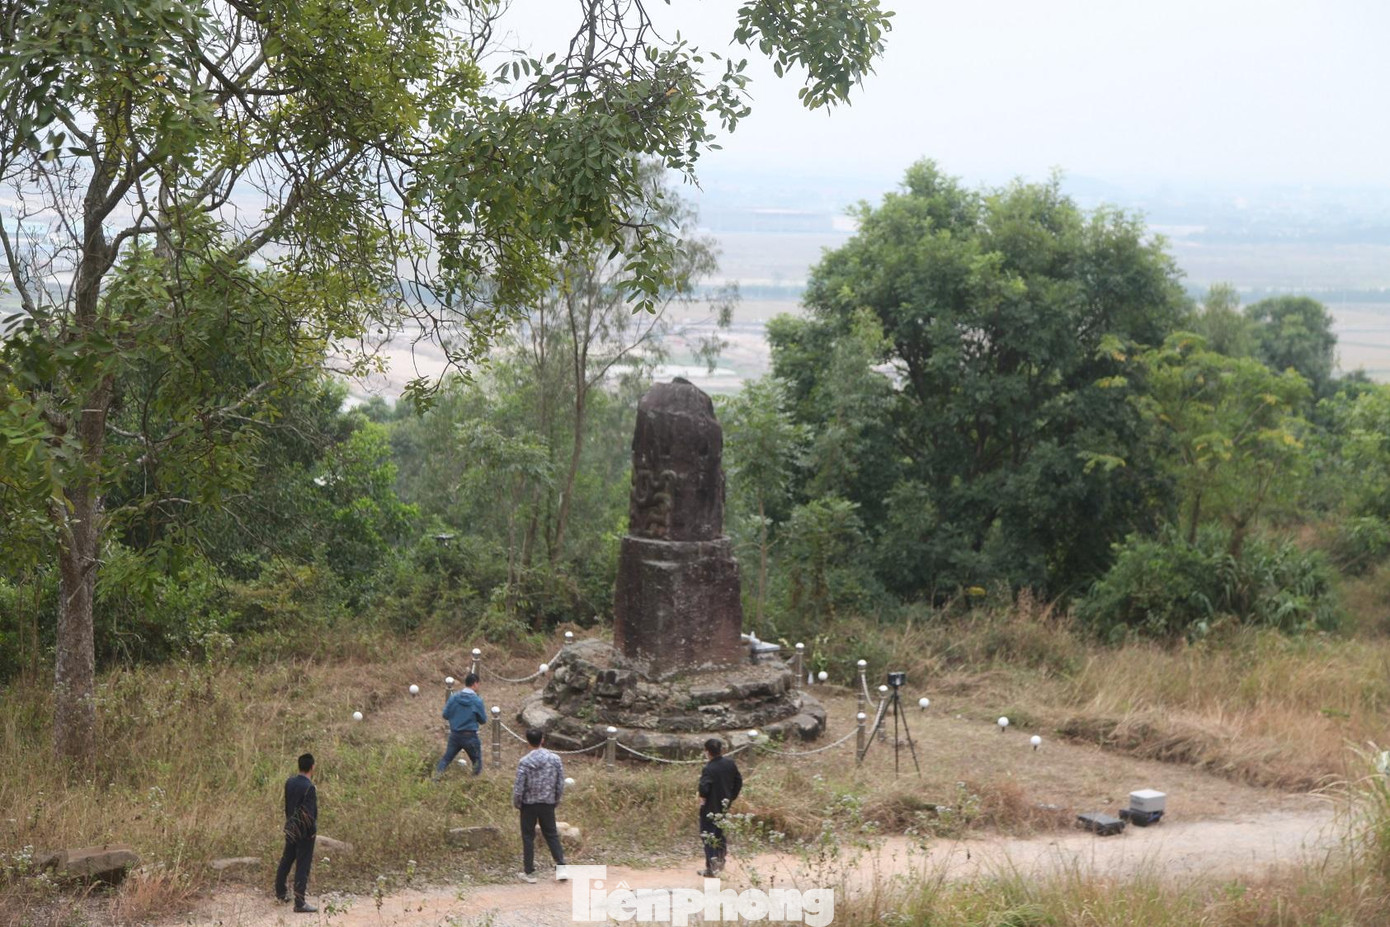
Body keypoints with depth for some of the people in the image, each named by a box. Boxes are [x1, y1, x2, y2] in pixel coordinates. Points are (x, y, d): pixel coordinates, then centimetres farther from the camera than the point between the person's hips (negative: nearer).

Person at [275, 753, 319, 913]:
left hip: (291, 828, 7)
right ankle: (300, 903, 2)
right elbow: (309, 813, -23)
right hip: (305, 832, -7)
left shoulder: (289, 782, -1)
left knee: (286, 859, 22)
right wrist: (313, 832, -11)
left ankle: (280, 891, 37)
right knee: (302, 866, -1)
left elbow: (287, 805, 8)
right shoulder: (309, 787, -23)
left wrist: (290, 821, 18)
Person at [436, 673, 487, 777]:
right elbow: (483, 720, -6)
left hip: (455, 735, 4)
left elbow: (445, 715, 1)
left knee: (446, 759, 17)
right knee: (477, 762, 14)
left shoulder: (453, 697, -5)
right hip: (470, 736, -4)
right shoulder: (477, 700, -14)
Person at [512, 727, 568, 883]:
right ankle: (561, 868, 5)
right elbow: (561, 784, -2)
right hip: (548, 804, 2)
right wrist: (556, 800, 13)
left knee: (528, 837, 9)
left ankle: (529, 873, 13)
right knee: (552, 835, 14)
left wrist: (516, 804, 3)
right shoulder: (555, 759, -6)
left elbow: (519, 788, -13)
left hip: (529, 805, -2)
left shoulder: (524, 762, -14)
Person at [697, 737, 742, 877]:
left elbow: (704, 788, -35)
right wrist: (731, 797, 14)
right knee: (720, 834, 23)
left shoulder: (708, 769, -24)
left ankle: (711, 868, -1)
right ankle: (720, 863, 33)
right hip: (724, 806, 7)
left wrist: (702, 798, -13)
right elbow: (738, 781, 6)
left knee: (708, 837, 3)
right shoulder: (730, 763, -3)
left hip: (710, 809, -7)